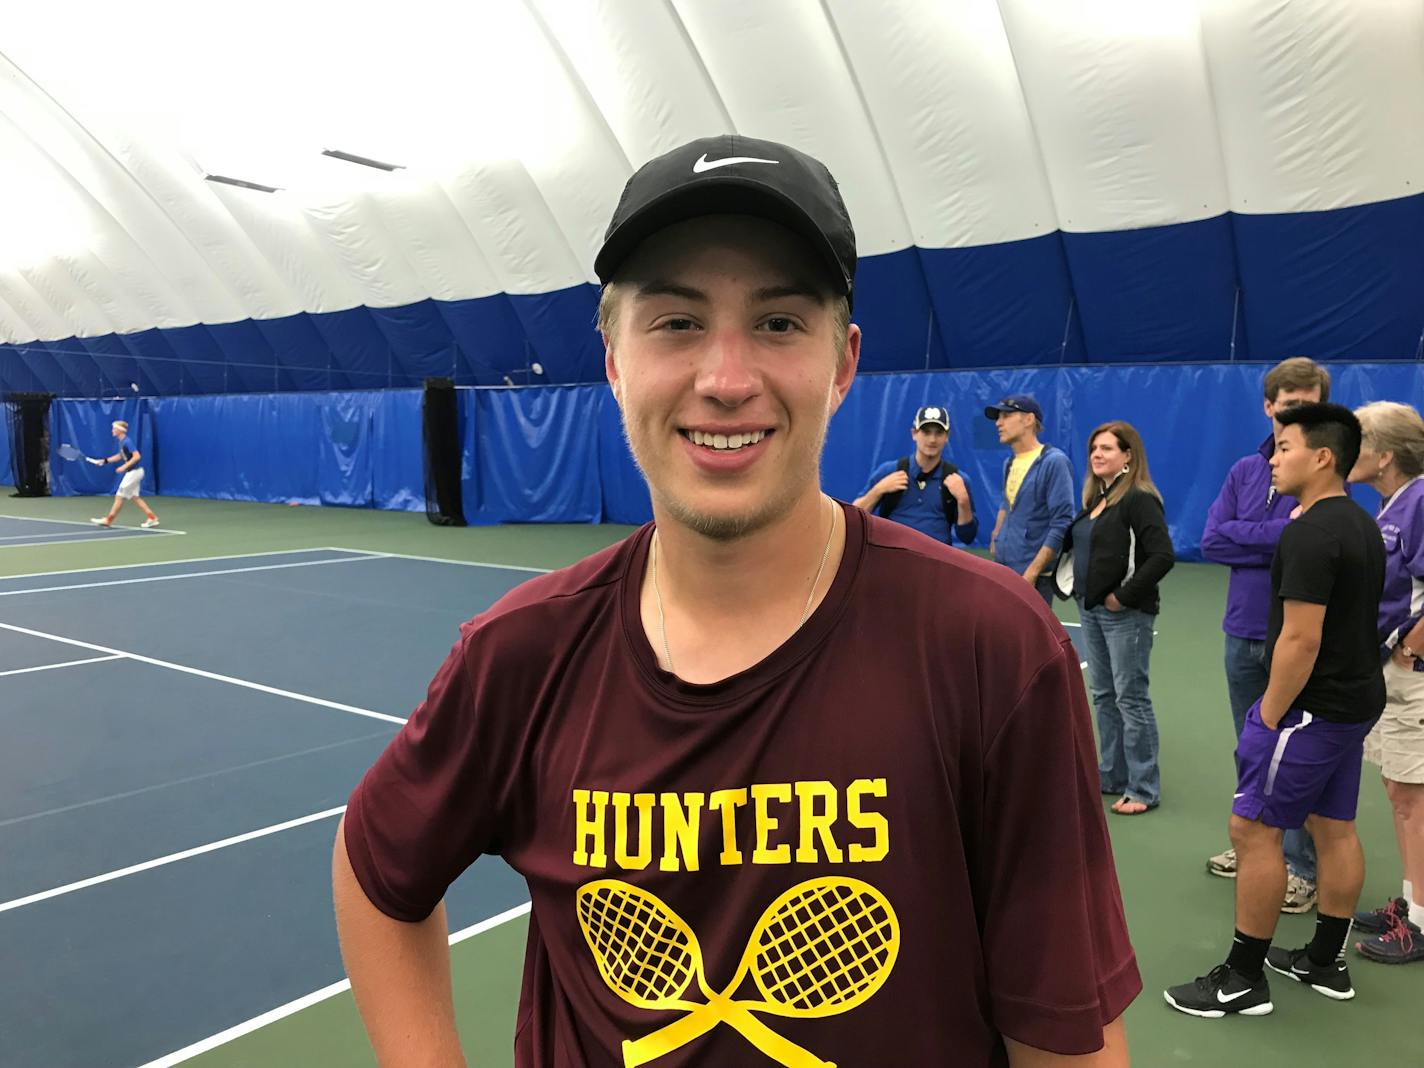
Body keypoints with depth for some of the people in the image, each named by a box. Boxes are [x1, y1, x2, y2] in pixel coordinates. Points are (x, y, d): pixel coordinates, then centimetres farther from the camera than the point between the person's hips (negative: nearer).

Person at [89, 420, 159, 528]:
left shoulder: (127, 442, -18)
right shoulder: (121, 442, 9)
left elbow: (137, 456, -23)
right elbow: (120, 456, 24)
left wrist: (124, 466, -23)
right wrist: (106, 460, 17)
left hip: (134, 472, -9)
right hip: (131, 472, 9)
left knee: (120, 496, -1)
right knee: (134, 497, 11)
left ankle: (108, 520, 7)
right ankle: (152, 518, 11)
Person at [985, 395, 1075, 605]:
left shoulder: (1054, 461, -11)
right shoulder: (1009, 463, 11)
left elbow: (1061, 524, -16)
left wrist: (1031, 572, -19)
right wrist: (996, 537, 11)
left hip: (1034, 578, -7)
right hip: (1002, 571, 7)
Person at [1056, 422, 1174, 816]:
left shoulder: (1139, 499, -14)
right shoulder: (1094, 498, 12)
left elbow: (1163, 556, -22)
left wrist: (1124, 596, -20)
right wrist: (1080, 590, 10)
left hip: (1125, 613, -9)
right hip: (1091, 609, 9)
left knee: (1131, 698, -2)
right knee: (1104, 696, 15)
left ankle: (1143, 789, 9)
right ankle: (1112, 775, 27)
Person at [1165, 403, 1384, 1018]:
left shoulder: (1310, 533, -21)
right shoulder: (1360, 524, 11)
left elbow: (1301, 639, -25)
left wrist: (1271, 715, -17)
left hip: (1312, 706, -10)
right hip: (1354, 698, 10)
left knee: (1253, 829, -3)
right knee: (1335, 829, 16)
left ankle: (1243, 979, 5)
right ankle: (1326, 963, 29)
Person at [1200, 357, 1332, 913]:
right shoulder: (1245, 471, 6)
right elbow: (1211, 539, -6)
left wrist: (1251, 540, -16)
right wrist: (1283, 531, -13)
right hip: (1243, 634, 5)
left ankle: (1301, 871, 20)